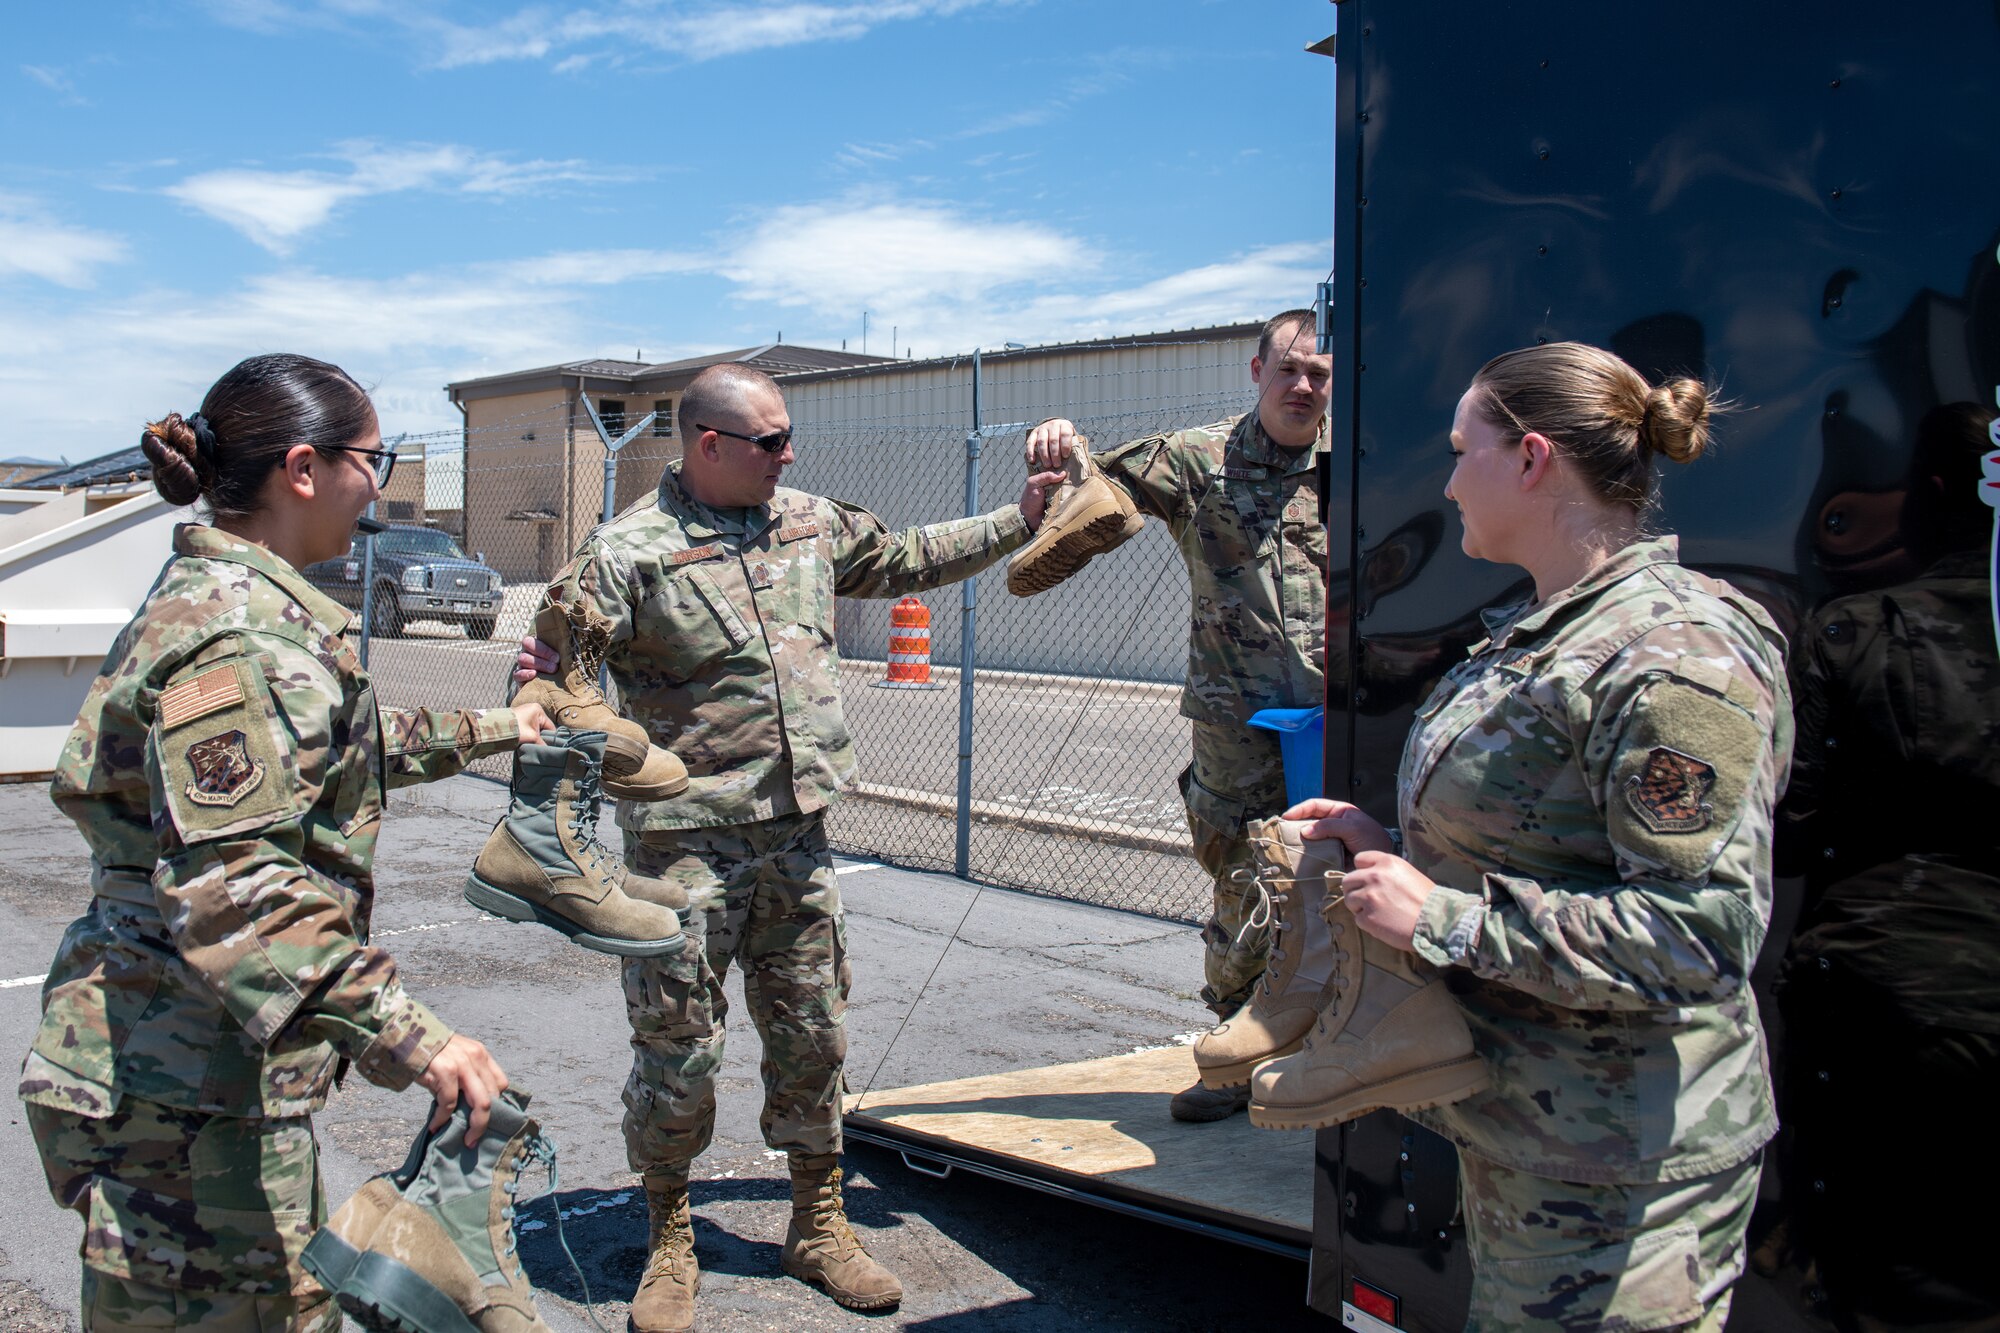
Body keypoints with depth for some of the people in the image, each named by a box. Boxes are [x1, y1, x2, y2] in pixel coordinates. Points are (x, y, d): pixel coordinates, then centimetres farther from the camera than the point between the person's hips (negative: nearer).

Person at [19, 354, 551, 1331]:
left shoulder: (230, 599, 12)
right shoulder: (237, 634, -21)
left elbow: (336, 746, 29)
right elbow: (235, 887, -30)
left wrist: (489, 732, 37)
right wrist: (407, 1036, -37)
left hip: (213, 1068, 10)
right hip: (185, 1086, -10)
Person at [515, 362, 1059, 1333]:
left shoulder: (813, 524, 9)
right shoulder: (628, 552, -10)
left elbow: (910, 560, 22)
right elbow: (559, 659, -11)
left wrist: (1017, 521, 21)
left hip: (796, 831, 6)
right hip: (685, 839, -5)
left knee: (812, 1034, 13)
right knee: (679, 1050, 2)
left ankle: (818, 1226, 31)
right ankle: (669, 1244, 26)